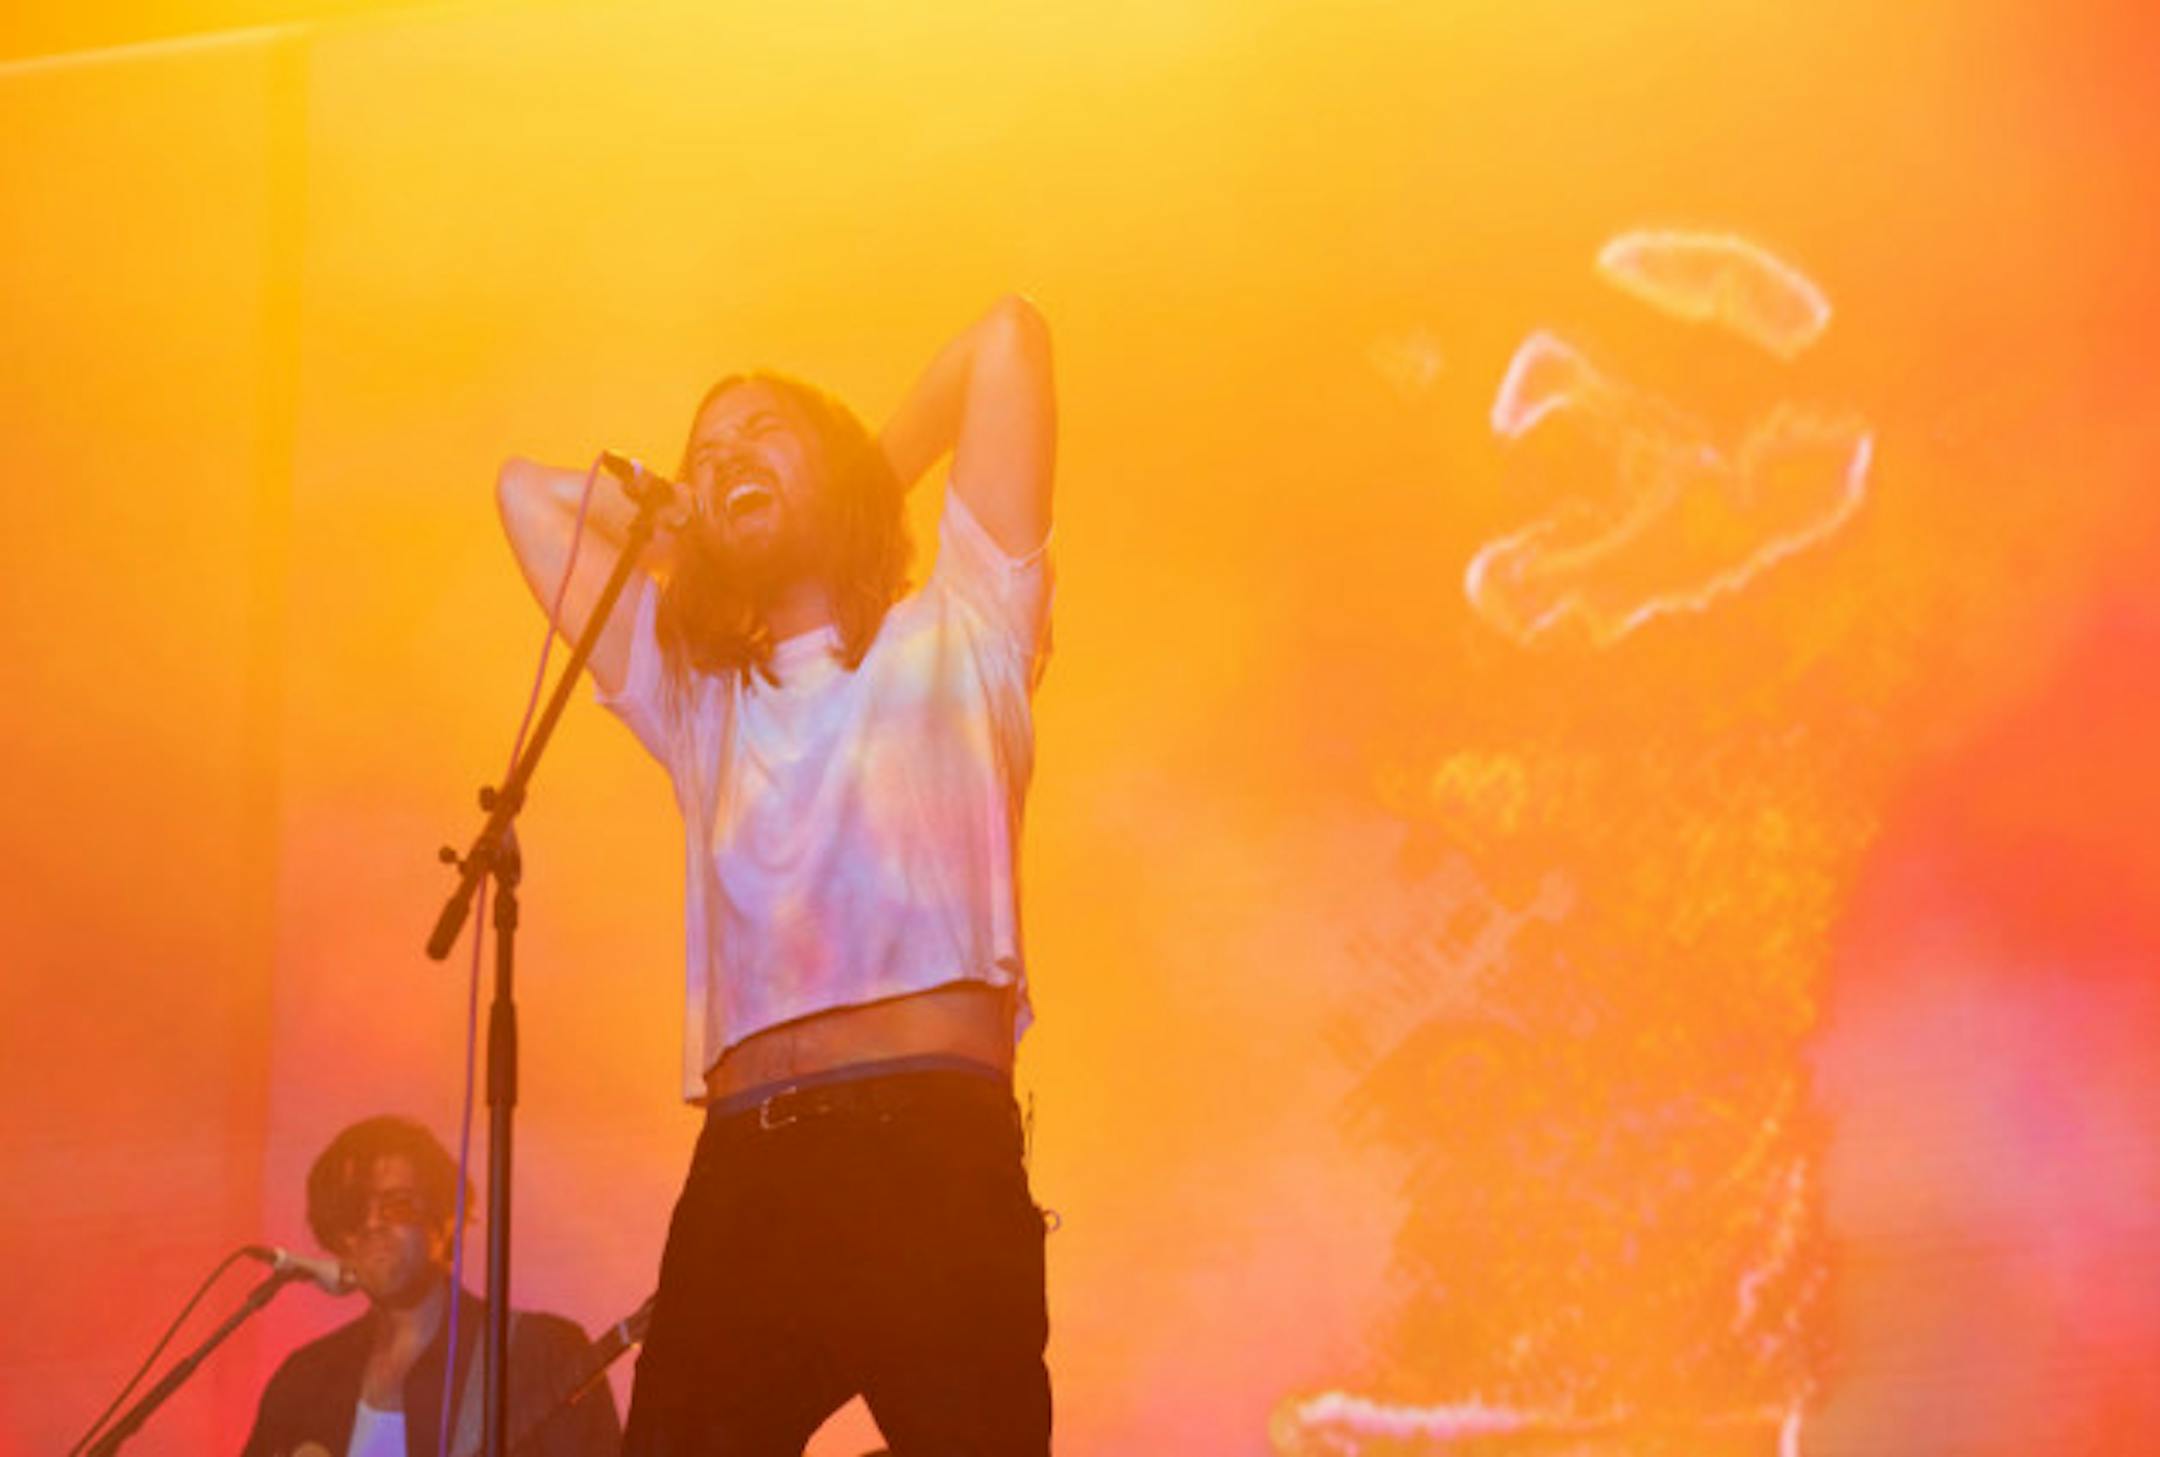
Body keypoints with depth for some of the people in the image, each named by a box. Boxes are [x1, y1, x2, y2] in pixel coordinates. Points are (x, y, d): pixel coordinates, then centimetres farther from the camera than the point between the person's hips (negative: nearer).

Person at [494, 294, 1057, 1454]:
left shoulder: (956, 636, 16)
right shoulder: (694, 698, 27)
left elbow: (1008, 336, 16)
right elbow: (529, 489, 38)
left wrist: (864, 477, 28)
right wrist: (702, 533, 34)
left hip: (935, 1153, -3)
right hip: (744, 1177, 4)